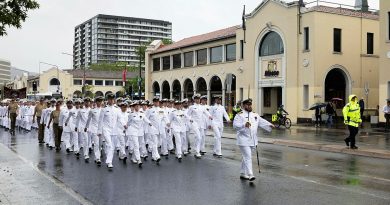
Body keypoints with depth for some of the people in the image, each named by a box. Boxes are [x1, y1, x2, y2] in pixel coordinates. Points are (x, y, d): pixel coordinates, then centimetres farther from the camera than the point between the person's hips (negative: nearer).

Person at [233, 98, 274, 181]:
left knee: (246, 157, 17)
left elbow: (262, 122, 9)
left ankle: (243, 174, 28)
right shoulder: (240, 115, -8)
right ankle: (250, 175, -13)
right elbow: (235, 125, -19)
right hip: (244, 140, -7)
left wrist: (269, 125, -9)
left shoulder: (255, 115, 14)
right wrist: (244, 125, -34)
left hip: (252, 140, 7)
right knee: (248, 157, -13)